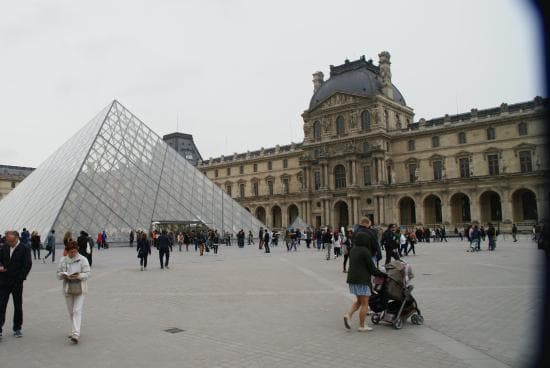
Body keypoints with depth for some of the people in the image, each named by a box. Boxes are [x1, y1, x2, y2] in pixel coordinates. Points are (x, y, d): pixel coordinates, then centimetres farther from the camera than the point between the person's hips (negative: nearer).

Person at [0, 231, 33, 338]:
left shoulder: (25, 249, -6)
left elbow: (28, 265, -9)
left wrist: (19, 279, -14)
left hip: (17, 282, -2)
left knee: (18, 306, 8)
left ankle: (17, 329, 21)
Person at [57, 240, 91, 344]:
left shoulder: (83, 260, -5)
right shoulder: (63, 260, 5)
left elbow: (87, 273, -7)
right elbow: (58, 274, 7)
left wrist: (79, 276, -26)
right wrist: (65, 275, -15)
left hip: (80, 289, -4)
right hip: (67, 288, 4)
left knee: (77, 311, -11)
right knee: (71, 311, 13)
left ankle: (76, 334, -17)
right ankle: (74, 331, 29)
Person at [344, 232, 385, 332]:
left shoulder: (352, 250, 11)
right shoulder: (365, 251, -14)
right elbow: (372, 268, -13)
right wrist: (383, 274, 1)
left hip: (352, 279, 8)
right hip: (362, 280, -8)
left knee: (359, 301, 20)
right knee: (365, 303, 4)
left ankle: (348, 315, 2)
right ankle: (362, 326, 8)